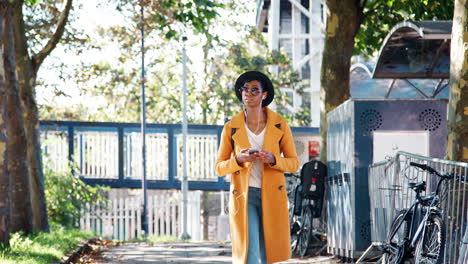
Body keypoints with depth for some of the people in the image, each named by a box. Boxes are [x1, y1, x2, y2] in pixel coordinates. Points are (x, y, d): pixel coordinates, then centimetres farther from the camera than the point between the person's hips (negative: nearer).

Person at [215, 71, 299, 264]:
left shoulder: (280, 125, 3)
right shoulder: (231, 128, 3)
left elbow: (294, 163, 5)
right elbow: (219, 167, 6)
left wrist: (272, 159, -15)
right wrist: (238, 160, -15)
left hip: (272, 196, 1)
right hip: (243, 196, -1)